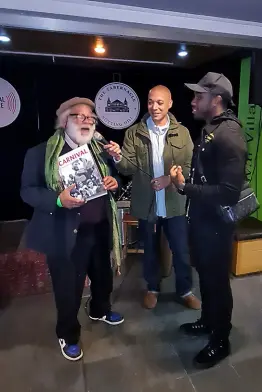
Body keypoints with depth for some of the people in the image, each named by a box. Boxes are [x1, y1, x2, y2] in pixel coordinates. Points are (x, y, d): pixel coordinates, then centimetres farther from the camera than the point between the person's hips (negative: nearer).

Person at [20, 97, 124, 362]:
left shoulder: (100, 152, 8)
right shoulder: (41, 153, -9)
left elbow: (110, 179, 17)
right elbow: (27, 191, -9)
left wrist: (113, 182, -7)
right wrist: (58, 199, -26)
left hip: (99, 229, 6)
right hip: (66, 235, -5)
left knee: (103, 276, 25)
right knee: (68, 288, 10)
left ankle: (100, 310, 55)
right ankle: (68, 335, 38)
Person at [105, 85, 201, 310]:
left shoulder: (181, 132, -1)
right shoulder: (134, 133, -1)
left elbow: (190, 166, -4)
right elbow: (129, 168, -8)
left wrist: (169, 178, -20)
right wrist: (118, 157, -29)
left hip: (174, 203, 0)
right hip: (146, 204, 0)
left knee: (182, 251, 12)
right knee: (150, 250, 17)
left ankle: (185, 290, 36)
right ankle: (153, 288, 40)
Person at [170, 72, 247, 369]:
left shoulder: (229, 135, -21)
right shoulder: (209, 129, 9)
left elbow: (228, 192, -27)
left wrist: (184, 187, -23)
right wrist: (184, 178, 1)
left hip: (216, 223, -9)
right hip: (201, 218, 9)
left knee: (217, 280, 9)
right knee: (205, 275, 24)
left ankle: (220, 341, 33)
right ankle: (207, 321, 47)